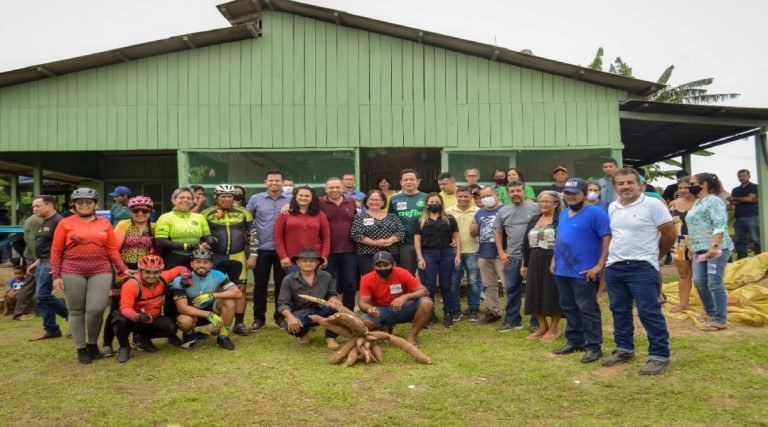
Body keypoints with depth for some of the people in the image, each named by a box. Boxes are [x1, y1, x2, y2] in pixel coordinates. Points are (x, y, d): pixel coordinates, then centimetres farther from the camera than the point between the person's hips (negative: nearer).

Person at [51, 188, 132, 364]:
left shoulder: (105, 223, 9)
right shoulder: (65, 223, 5)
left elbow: (113, 250, 9)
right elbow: (56, 251, 5)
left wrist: (123, 268, 0)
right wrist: (56, 276, -1)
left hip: (101, 272, 1)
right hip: (72, 272, 0)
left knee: (96, 310, -6)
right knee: (76, 311, 6)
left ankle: (92, 344, 17)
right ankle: (81, 349, 18)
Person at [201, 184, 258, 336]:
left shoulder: (243, 212, 4)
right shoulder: (207, 214, 1)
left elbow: (252, 235, 6)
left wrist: (252, 255, 0)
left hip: (238, 257, 1)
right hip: (216, 258, -1)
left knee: (240, 289, 2)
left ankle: (239, 323, 10)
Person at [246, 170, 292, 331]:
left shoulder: (292, 200, 0)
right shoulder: (255, 199, 2)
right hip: (262, 249, 0)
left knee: (282, 284, 8)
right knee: (260, 284, 6)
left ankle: (281, 316, 21)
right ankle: (259, 318, 17)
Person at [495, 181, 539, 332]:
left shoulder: (535, 208, -2)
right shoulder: (503, 211, 7)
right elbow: (498, 233, 13)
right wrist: (501, 253, 5)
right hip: (511, 257, 3)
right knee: (511, 289, 9)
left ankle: (536, 321, 16)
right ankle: (512, 320, 20)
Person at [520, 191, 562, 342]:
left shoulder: (561, 220, -7)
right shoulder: (534, 220, 13)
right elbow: (526, 243, 15)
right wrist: (524, 264, 12)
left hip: (553, 261, -6)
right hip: (535, 261, 6)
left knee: (553, 294, 0)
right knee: (535, 294, 9)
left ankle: (554, 329, 14)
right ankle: (542, 326, 24)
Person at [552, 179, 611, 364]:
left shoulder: (595, 213, -10)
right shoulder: (563, 214, 15)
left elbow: (608, 239, -16)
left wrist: (599, 265, -20)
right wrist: (554, 259, 15)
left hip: (584, 272, -8)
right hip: (562, 270, 8)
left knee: (587, 309, -2)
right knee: (568, 308, 15)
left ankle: (593, 346, 8)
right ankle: (574, 341, 28)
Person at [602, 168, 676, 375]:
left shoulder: (653, 204, -9)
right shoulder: (612, 208, 10)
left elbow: (670, 234, -6)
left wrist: (652, 254, 6)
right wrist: (616, 255, 15)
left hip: (642, 267, -6)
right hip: (614, 267, 7)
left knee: (649, 312, -5)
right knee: (619, 311, 14)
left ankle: (659, 356, 4)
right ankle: (624, 350, 27)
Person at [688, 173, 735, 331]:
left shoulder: (714, 201, -10)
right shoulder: (697, 203, 19)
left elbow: (720, 225, -21)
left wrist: (714, 246, -30)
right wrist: (693, 246, 26)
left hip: (716, 249, -9)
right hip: (700, 249, 9)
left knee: (715, 283, -8)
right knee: (699, 282, 7)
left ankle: (720, 320, -1)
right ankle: (710, 312, 25)